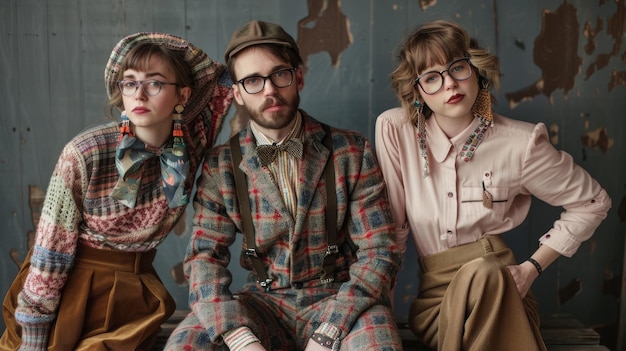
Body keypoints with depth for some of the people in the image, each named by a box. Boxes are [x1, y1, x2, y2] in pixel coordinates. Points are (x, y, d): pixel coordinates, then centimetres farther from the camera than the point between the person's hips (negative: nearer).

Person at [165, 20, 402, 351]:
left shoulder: (353, 153, -5)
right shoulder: (220, 166, -1)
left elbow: (378, 251, -7)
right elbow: (205, 257, -6)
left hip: (338, 297, -1)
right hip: (263, 301, 2)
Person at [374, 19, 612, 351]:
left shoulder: (520, 143, -7)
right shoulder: (394, 130, -7)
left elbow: (592, 203, 6)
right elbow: (390, 224, -2)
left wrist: (532, 267, -2)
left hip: (496, 287, 1)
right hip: (433, 296, 0)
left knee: (480, 273, -36)